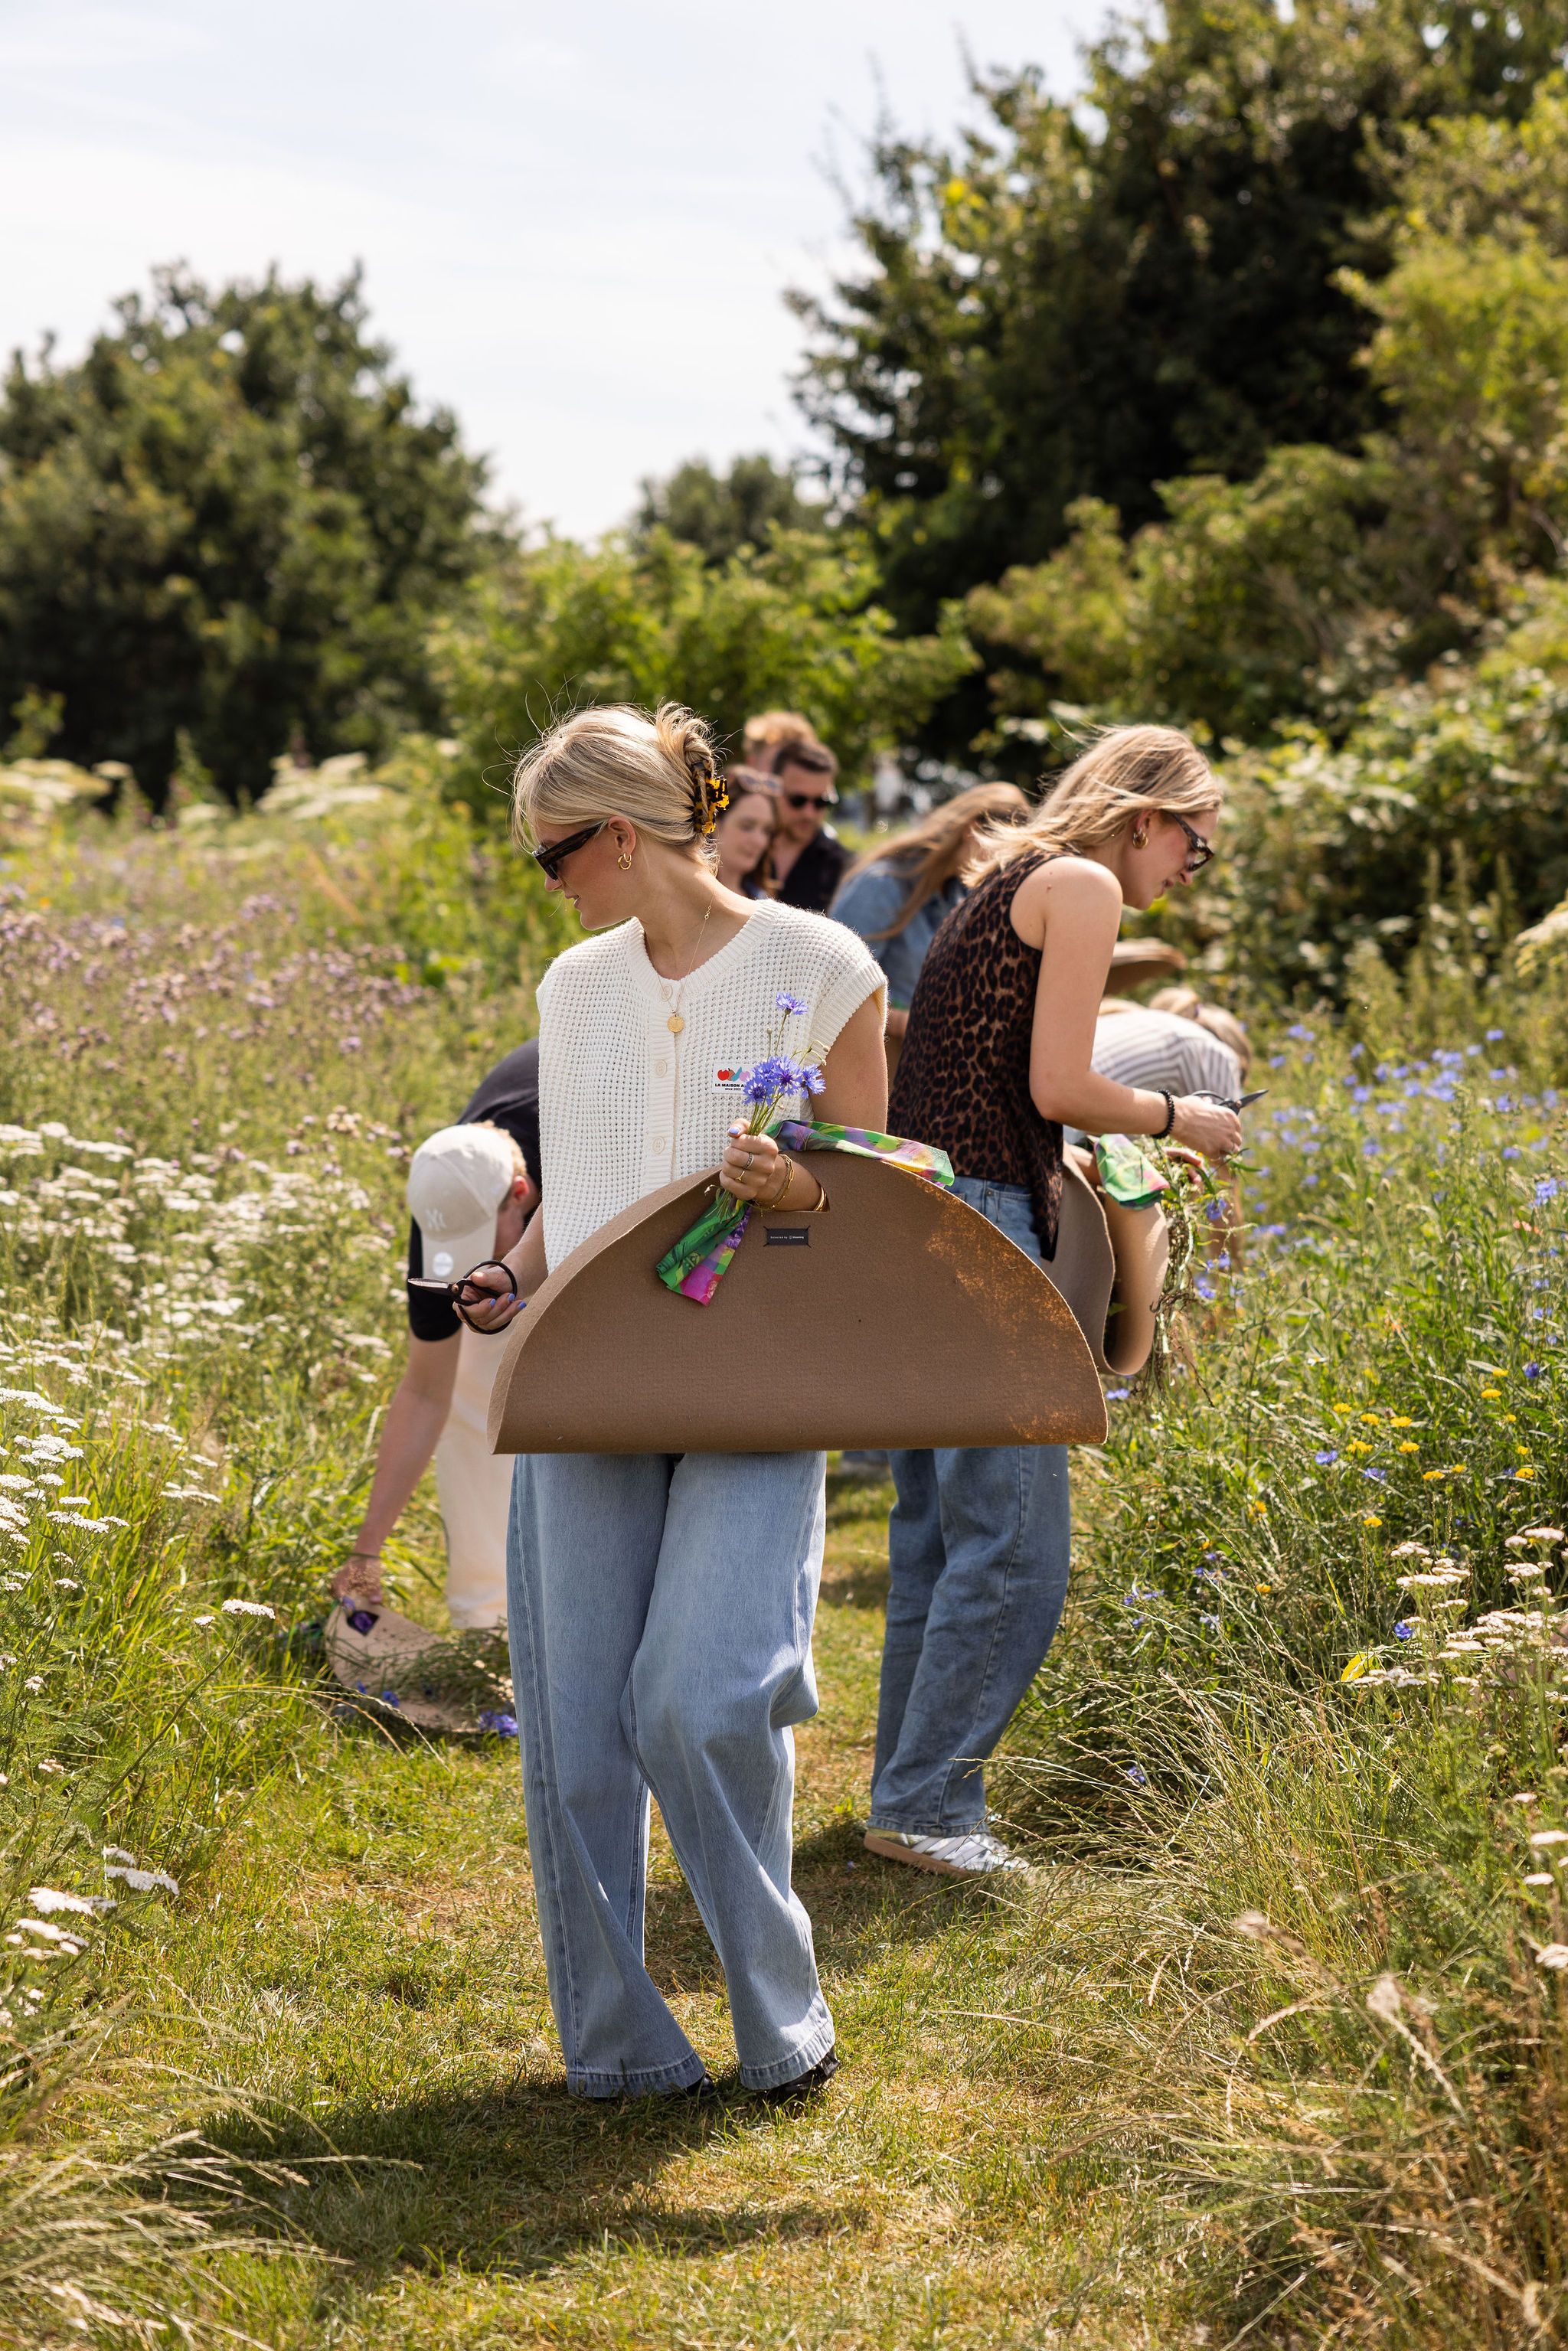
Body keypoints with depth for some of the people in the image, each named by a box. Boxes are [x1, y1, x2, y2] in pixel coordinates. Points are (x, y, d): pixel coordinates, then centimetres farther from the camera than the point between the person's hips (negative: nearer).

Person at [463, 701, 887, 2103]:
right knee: (574, 1721, -1)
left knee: (699, 1701, -17)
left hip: (751, 1389, -5)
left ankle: (782, 2023, 3)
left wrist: (797, 1195, -19)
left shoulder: (817, 967, 0)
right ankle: (617, 2045, 13)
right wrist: (513, 1280, 5)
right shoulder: (577, 985, 15)